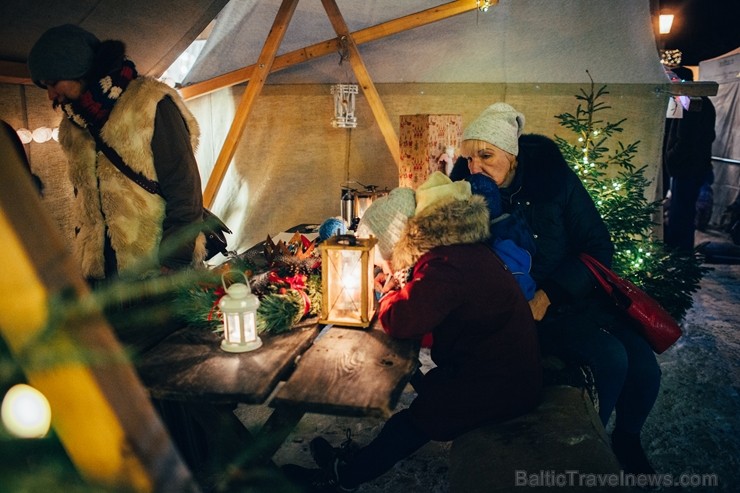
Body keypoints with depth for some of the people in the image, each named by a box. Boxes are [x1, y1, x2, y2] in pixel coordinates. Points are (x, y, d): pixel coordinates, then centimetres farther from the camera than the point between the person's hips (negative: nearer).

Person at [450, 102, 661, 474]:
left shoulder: (553, 178, -10)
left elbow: (599, 246, -7)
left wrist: (549, 294, -19)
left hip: (577, 291, 2)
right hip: (519, 308, -2)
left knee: (644, 368, -11)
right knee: (610, 357, -25)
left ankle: (627, 439, 22)